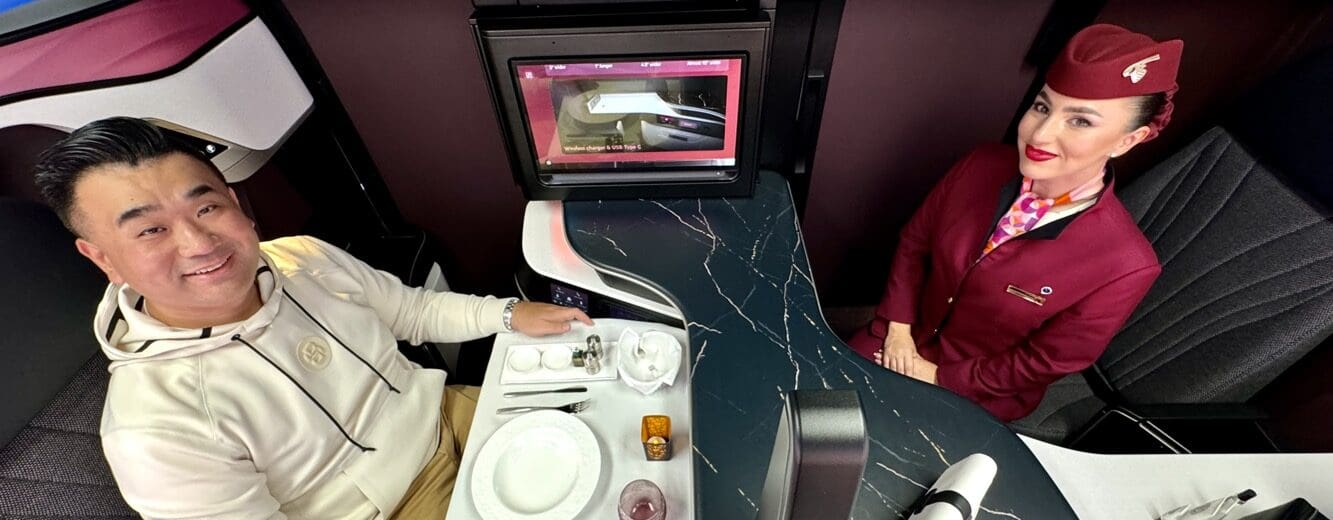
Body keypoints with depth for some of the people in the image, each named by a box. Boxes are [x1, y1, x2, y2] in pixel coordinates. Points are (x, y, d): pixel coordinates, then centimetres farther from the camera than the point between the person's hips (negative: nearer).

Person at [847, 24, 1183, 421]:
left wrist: (938, 378, -13)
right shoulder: (983, 165, -18)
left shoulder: (1125, 265, -27)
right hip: (904, 338, 3)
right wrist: (898, 326, -9)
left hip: (976, 398, -2)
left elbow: (1045, 362, -16)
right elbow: (915, 240, -3)